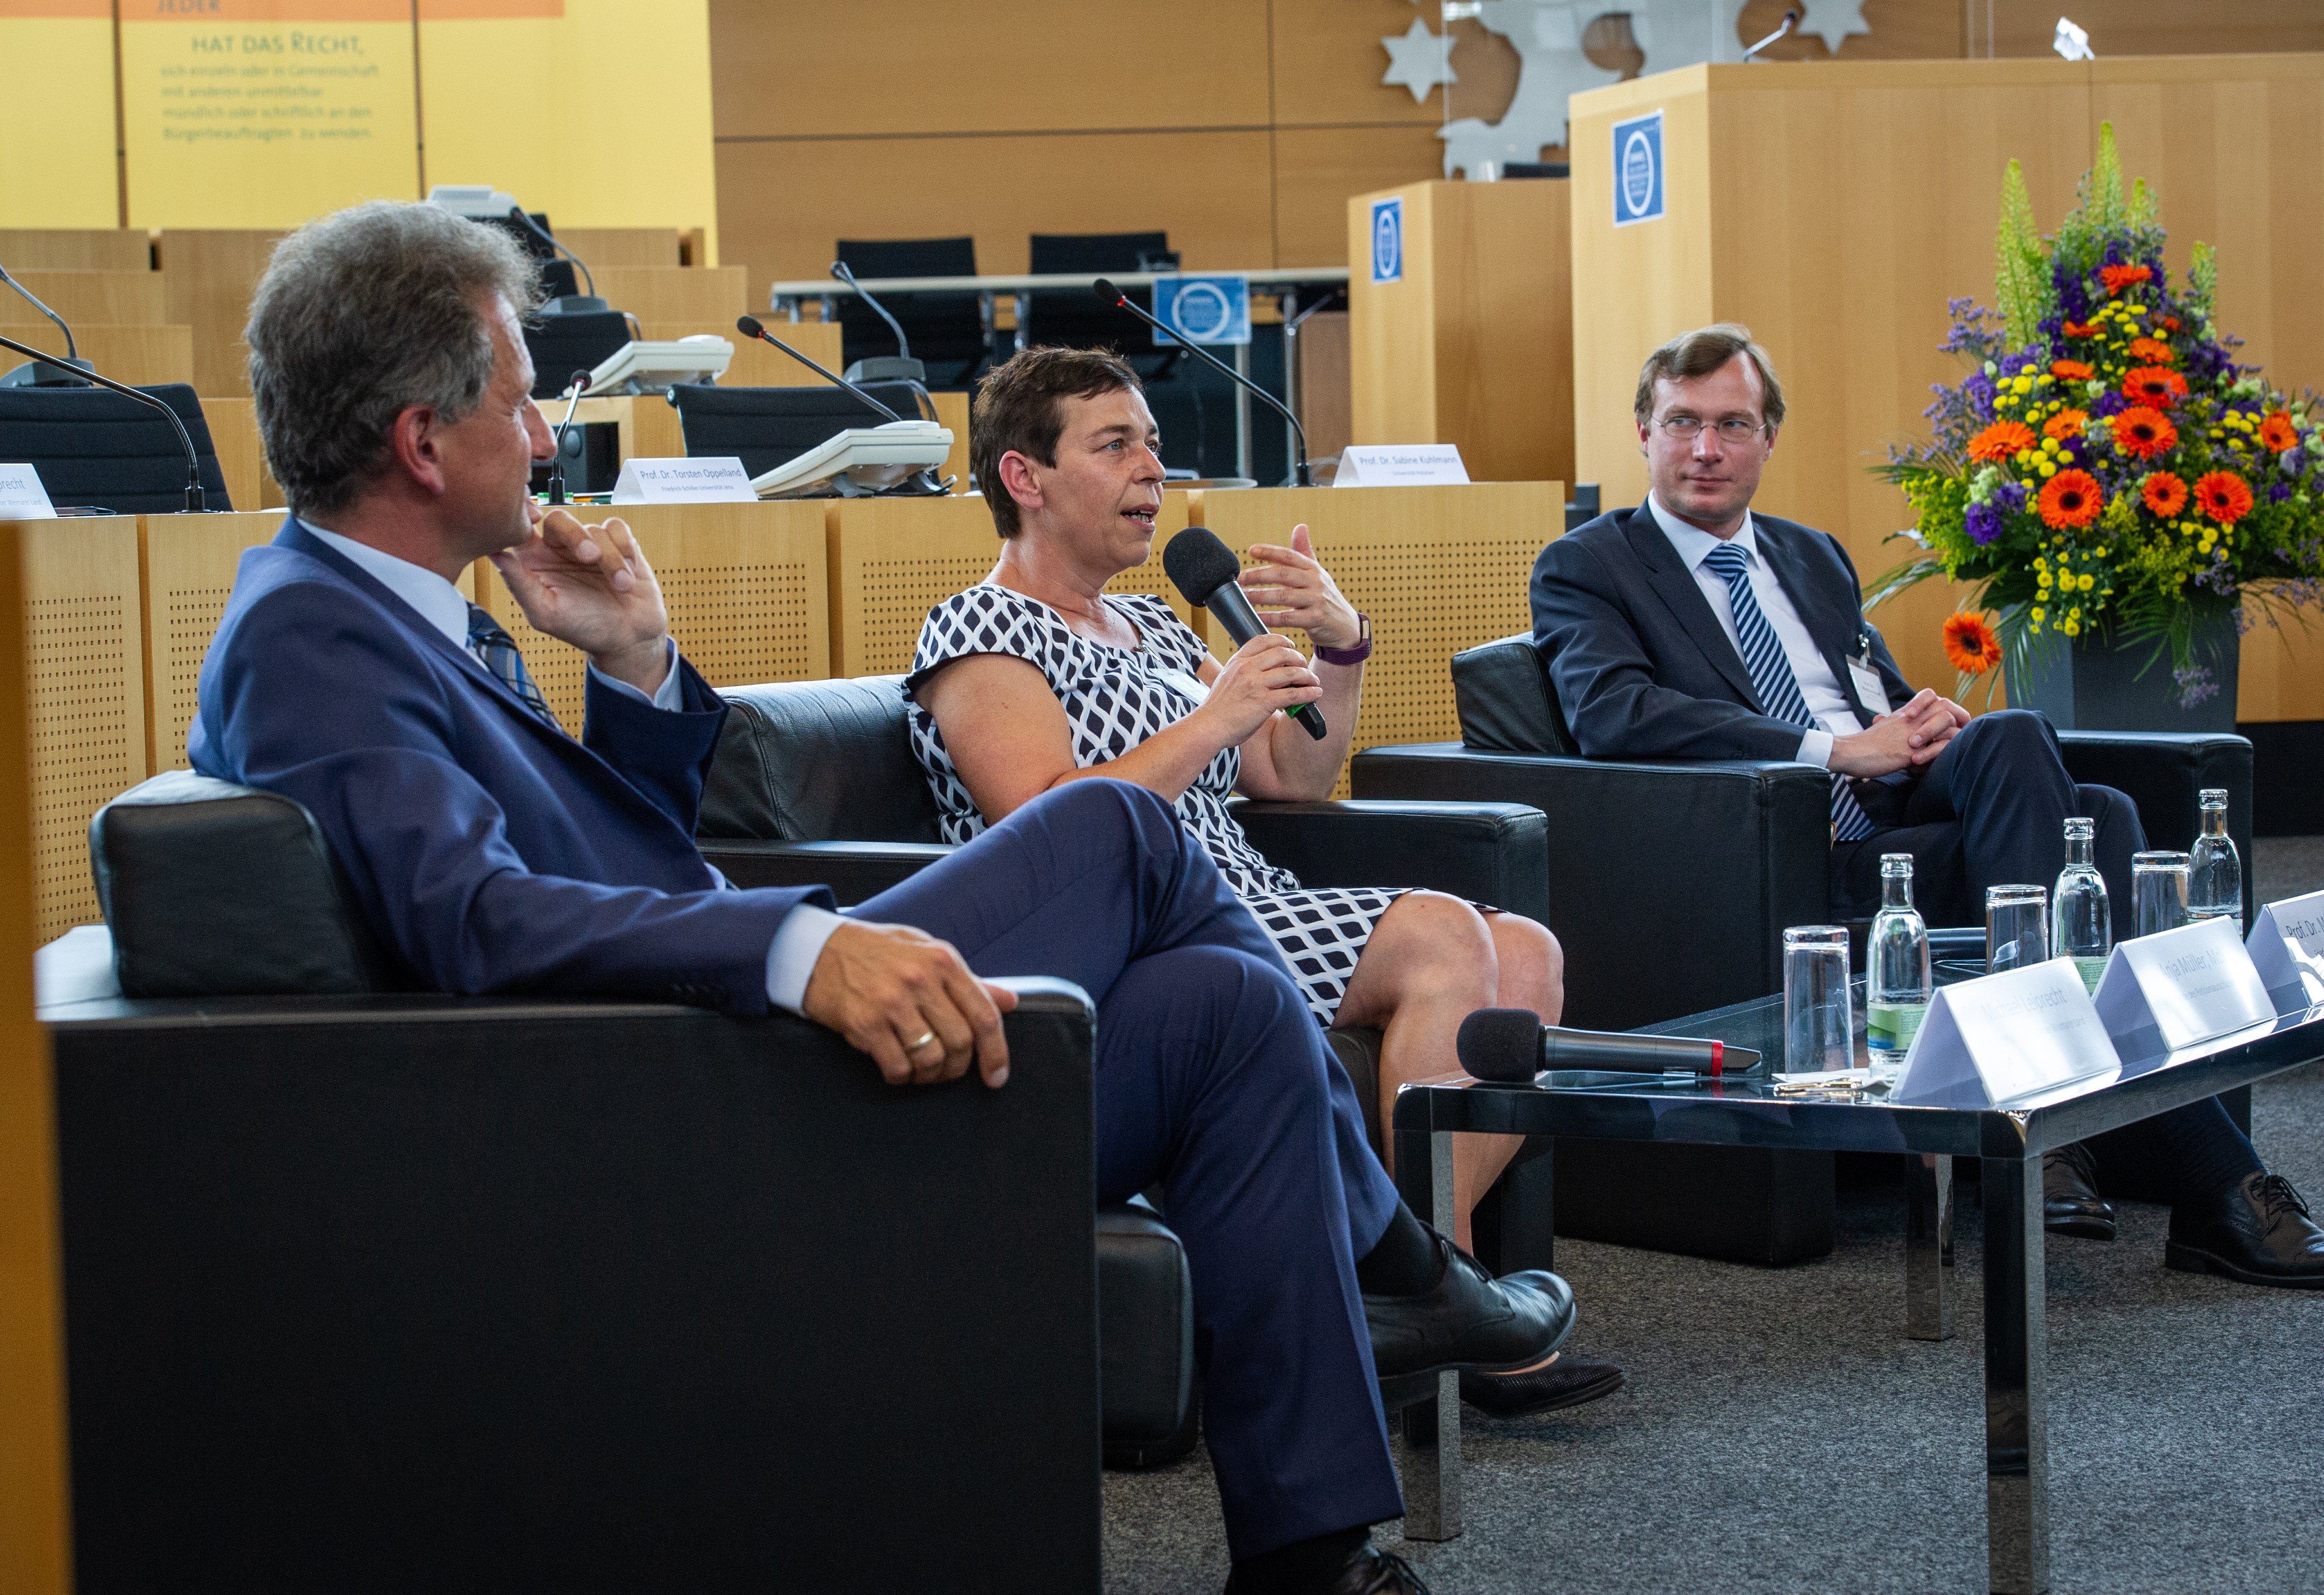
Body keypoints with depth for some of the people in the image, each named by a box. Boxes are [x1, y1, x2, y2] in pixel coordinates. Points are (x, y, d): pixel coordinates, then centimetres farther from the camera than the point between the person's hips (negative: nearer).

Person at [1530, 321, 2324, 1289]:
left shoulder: (1813, 559, 29)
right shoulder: (1586, 570, 7)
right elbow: (1613, 713, -12)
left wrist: (1925, 722, -1)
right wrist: (1835, 748, -17)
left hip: (1906, 814, 6)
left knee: (2101, 815, -24)